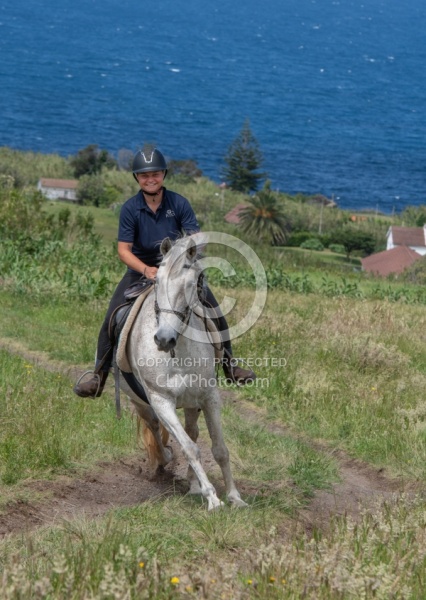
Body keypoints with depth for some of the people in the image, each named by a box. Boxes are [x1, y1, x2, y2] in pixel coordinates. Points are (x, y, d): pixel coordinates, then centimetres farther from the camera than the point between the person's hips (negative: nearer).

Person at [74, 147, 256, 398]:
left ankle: (229, 366, 15)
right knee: (112, 319, -13)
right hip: (141, 269, -1)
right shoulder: (130, 208, -12)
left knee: (215, 313, -4)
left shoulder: (179, 203, -11)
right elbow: (124, 249, -15)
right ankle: (99, 376, -2)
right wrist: (146, 269, -33)